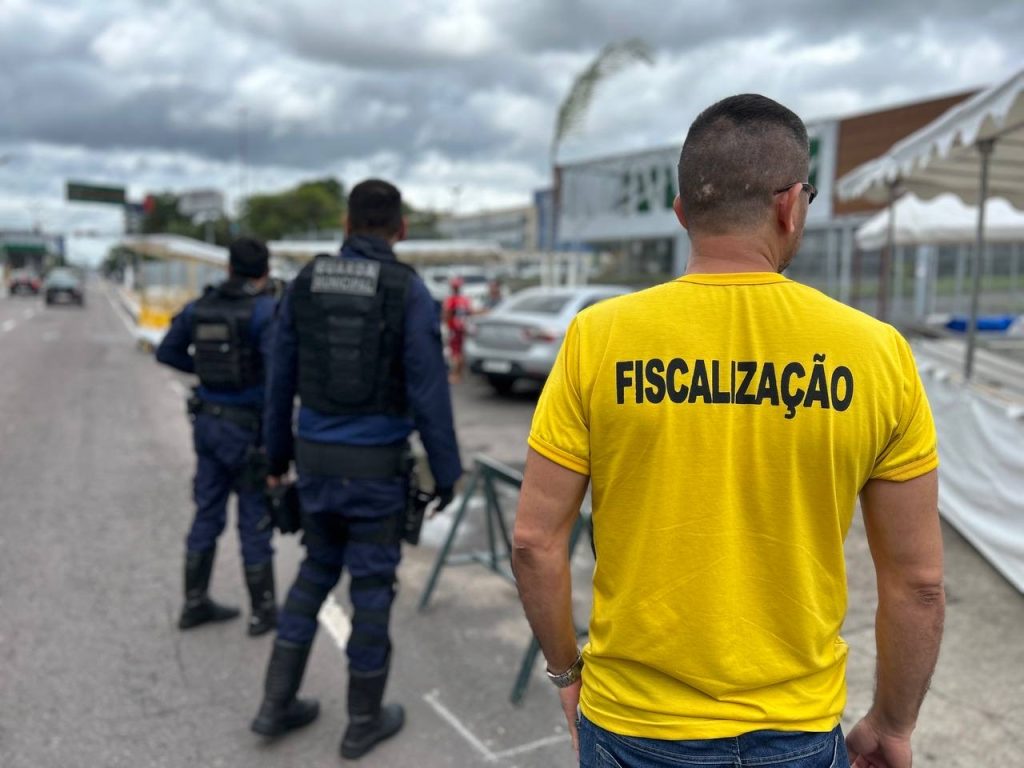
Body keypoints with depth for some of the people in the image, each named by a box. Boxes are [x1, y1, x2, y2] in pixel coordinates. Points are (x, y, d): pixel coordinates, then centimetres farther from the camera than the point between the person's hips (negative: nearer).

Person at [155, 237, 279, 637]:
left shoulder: (200, 307, 4)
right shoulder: (267, 310, -16)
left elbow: (167, 352, 14)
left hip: (209, 421, 6)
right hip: (249, 428, -6)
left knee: (207, 513, 16)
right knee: (255, 520, 4)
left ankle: (195, 602, 27)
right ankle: (264, 611, 16)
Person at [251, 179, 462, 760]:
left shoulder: (305, 282, 2)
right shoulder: (410, 292, -13)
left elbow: (282, 380, 7)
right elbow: (430, 393, -16)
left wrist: (277, 455, 19)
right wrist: (447, 473, -5)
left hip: (317, 456, 5)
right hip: (377, 464, -4)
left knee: (319, 568, 22)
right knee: (373, 584, 9)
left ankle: (279, 702, 24)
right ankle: (364, 720, 23)